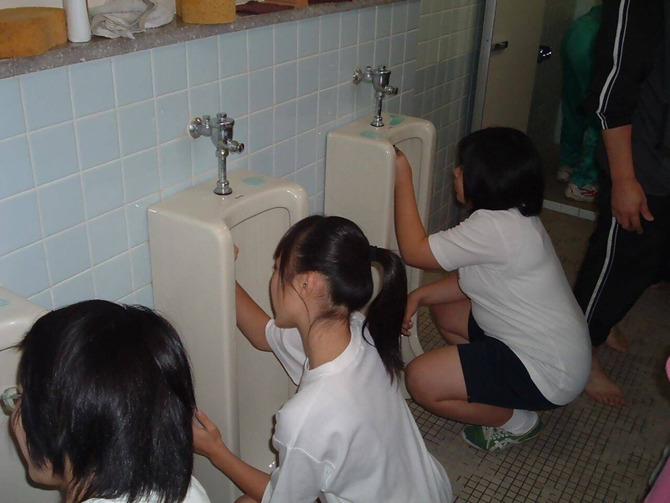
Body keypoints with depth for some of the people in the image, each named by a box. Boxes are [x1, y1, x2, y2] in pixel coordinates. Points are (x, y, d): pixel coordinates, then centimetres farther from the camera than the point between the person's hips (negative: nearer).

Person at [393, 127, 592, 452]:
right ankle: (496, 390, 16)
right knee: (444, 311, 16)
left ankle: (514, 422, 5)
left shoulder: (494, 227, -29)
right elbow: (471, 279, 10)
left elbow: (414, 251, -21)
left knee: (420, 380, -14)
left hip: (550, 375, -10)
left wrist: (402, 180, -15)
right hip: (554, 348, 10)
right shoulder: (515, 217, 2)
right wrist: (419, 296, -2)